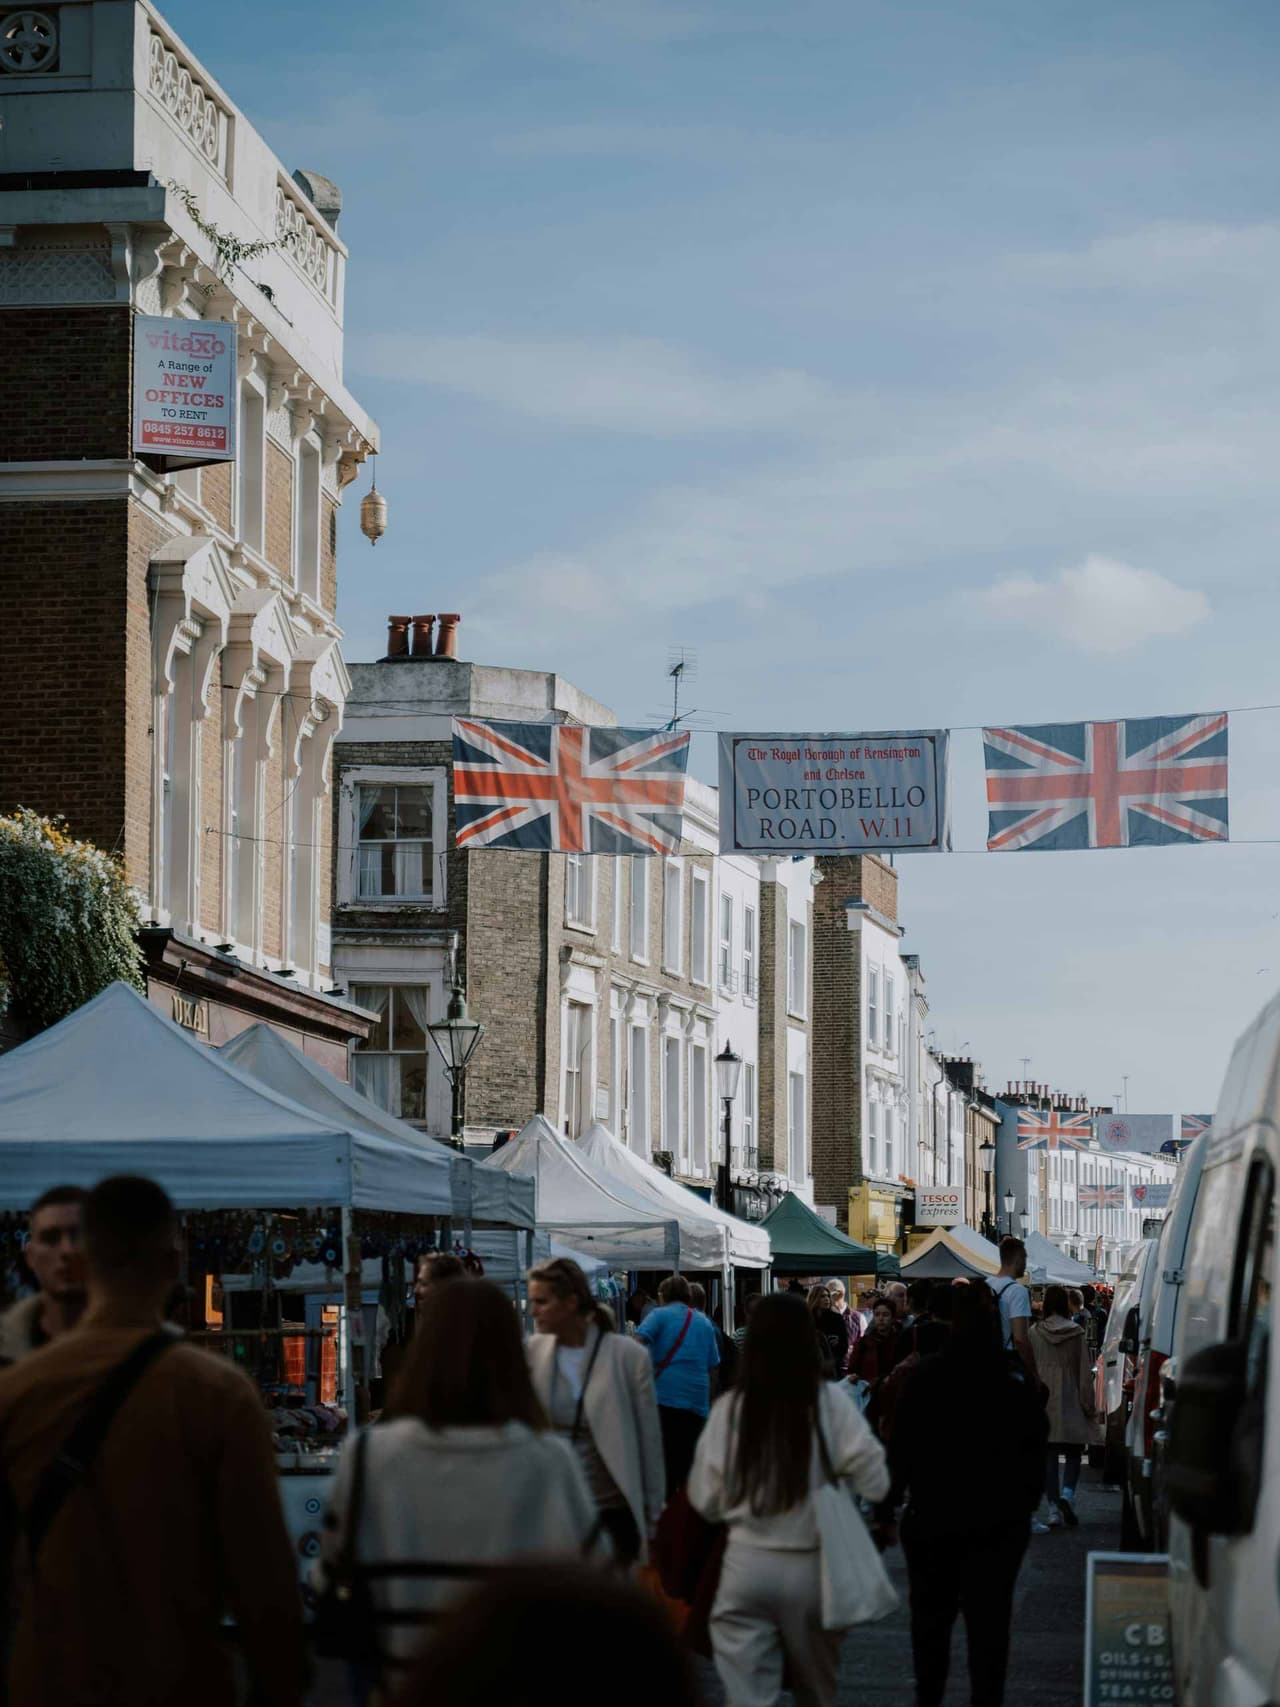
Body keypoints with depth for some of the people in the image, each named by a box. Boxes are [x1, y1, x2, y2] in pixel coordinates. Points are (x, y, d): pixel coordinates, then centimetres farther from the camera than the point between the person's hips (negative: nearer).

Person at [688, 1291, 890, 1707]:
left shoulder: (730, 1407, -7)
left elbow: (705, 1498, 0)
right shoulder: (830, 1404, -10)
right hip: (811, 1567, 0)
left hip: (747, 1565, 0)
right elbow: (874, 1483, -7)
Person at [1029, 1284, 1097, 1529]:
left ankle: (1054, 1509, 1)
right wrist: (1088, 1405, 5)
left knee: (1048, 1456, 5)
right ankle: (1067, 1493, -16)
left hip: (1044, 1404, 1)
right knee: (1073, 1453, 9)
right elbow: (1085, 1372, -1)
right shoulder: (1077, 1333, -4)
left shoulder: (1035, 1333, -2)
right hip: (1070, 1404, -1)